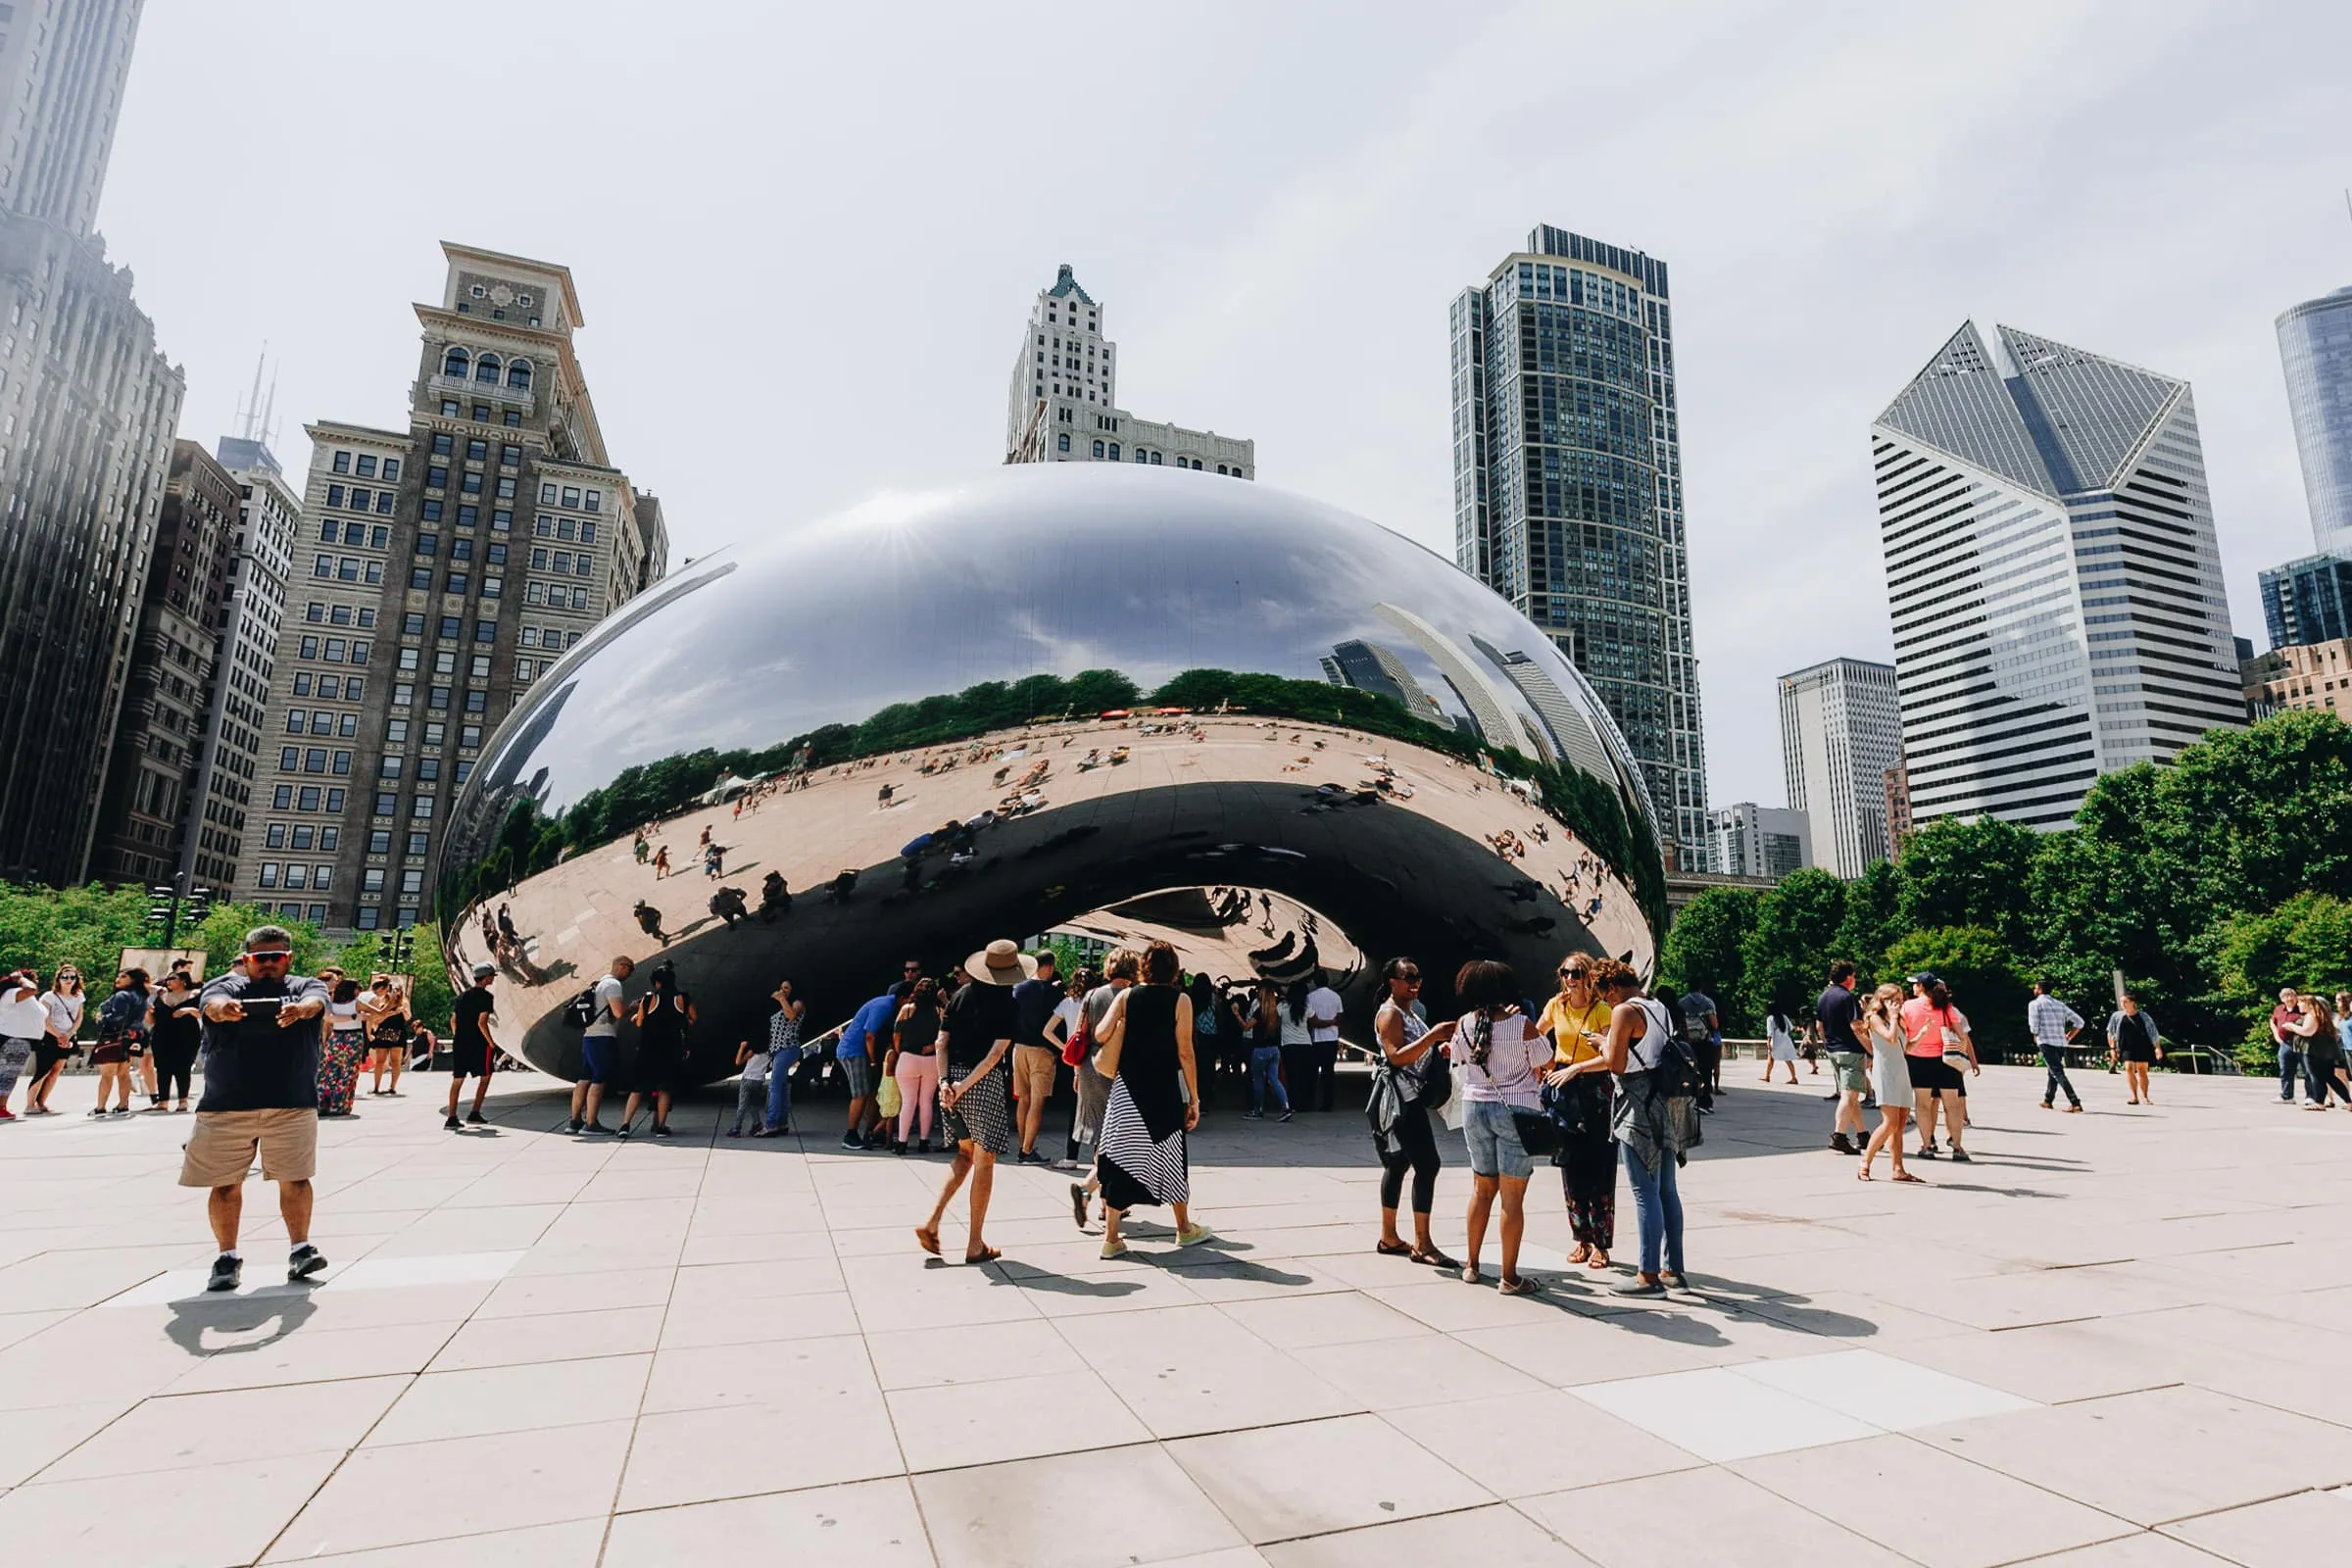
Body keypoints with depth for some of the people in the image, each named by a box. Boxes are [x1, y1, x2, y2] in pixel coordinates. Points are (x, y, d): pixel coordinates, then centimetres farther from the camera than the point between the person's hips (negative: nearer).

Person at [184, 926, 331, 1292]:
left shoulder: (304, 986, 6)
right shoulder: (226, 985, 5)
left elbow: (315, 1002, -18)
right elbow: (213, 1003, -19)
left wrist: (300, 1009, -42)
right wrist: (224, 1009, -43)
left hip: (293, 1104, 0)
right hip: (226, 1106, 1)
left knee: (295, 1179, 1)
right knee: (226, 1184, 6)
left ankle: (300, 1249, 9)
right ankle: (228, 1257, 19)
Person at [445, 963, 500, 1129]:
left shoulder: (463, 994, 14)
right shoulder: (485, 996, -10)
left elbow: (453, 1020, 17)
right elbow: (481, 1022, -17)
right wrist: (491, 1042, -8)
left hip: (459, 1043, 7)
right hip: (477, 1043, -7)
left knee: (457, 1080, 8)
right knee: (485, 1076, 9)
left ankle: (451, 1118, 7)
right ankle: (474, 1114, 7)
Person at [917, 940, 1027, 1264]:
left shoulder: (962, 994, 8)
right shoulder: (1009, 1005, -7)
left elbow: (942, 1042, 3)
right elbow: (996, 1053, -15)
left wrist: (944, 1081, -3)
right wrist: (965, 1085, -14)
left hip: (953, 1079, 5)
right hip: (986, 1083, -5)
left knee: (966, 1154, 22)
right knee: (984, 1162, 6)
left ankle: (931, 1222, 11)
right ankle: (976, 1244, 13)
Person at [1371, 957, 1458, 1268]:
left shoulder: (1410, 1011, 18)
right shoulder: (1389, 1013, -12)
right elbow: (1396, 1056, -22)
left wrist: (1440, 1049, 7)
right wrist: (1433, 1035, -27)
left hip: (1411, 1099, 10)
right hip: (1401, 1099, -10)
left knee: (1398, 1164, 12)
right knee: (1427, 1164, -13)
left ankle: (1389, 1237, 19)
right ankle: (1422, 1244, -8)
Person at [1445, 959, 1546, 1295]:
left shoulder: (1464, 1024, -5)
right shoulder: (1521, 1024, -15)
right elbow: (1544, 1062, -1)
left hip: (1475, 1107, 4)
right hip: (1516, 1110, -4)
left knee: (1482, 1189, 19)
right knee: (1512, 1197, 3)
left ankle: (1471, 1265, 27)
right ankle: (1510, 1277, 9)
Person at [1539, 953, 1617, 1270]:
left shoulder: (1602, 1010, -10)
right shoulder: (1556, 1005, 4)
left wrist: (1575, 1068, -27)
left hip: (1595, 1092, -4)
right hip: (1564, 1091, 4)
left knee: (1598, 1171, 0)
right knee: (1571, 1169, 8)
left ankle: (1601, 1243, 10)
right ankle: (1581, 1238, 19)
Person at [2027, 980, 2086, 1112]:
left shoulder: (2034, 1004, -2)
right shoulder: (2060, 1004, 16)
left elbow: (2034, 1026, -8)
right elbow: (2079, 1022, 12)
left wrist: (2036, 1037, 11)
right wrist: (2068, 1037, 16)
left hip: (2046, 1043, -7)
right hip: (2061, 1043, 7)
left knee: (2058, 1073, -9)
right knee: (2052, 1072, 19)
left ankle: (2075, 1103, -19)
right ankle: (2047, 1100, 30)